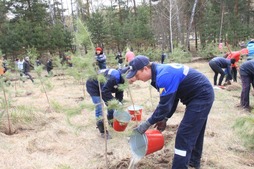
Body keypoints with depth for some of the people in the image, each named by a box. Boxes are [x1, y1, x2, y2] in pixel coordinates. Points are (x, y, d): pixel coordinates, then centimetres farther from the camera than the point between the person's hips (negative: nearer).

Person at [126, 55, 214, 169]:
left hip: (201, 97, -10)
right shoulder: (160, 71, 4)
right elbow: (171, 98, 12)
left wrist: (147, 123, -16)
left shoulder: (163, 76, -28)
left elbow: (165, 104, -25)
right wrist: (165, 118, 10)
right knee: (194, 131, 24)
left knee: (184, 135, -8)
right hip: (202, 94, 10)